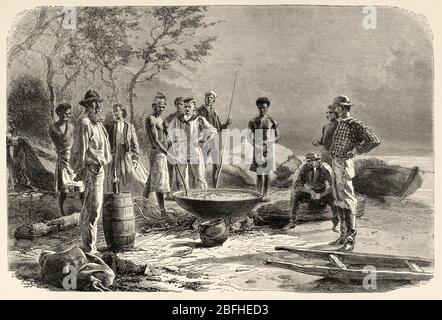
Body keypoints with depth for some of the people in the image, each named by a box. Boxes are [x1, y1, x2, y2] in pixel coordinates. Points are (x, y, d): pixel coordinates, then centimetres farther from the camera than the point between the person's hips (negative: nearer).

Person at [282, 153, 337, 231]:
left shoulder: (326, 168, -23)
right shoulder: (304, 168, -15)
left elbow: (332, 186, -25)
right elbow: (297, 185, -15)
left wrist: (320, 195, -41)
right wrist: (310, 191, -32)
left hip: (324, 192, -2)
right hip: (310, 191, 3)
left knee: (334, 197, -35)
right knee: (294, 194, -23)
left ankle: (336, 222, -14)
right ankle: (292, 221, -14)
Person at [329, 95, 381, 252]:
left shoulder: (355, 125, -12)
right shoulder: (340, 123, 15)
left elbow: (375, 140, -20)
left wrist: (356, 151, -15)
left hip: (344, 165, -10)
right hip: (335, 163, 10)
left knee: (347, 202, -9)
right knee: (339, 201, 14)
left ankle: (350, 240, -5)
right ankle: (344, 235, 23)